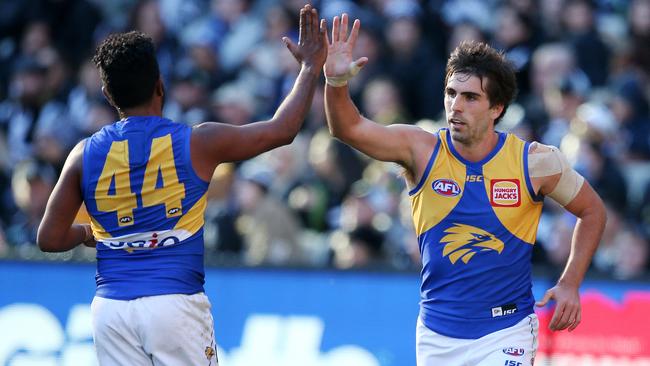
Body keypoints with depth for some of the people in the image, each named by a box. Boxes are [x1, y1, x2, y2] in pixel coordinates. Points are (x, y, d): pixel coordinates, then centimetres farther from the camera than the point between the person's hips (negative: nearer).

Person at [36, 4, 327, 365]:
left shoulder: (85, 155, 2)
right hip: (176, 303, -2)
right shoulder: (196, 144, -3)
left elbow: (49, 238, 4)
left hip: (110, 308, 2)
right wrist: (311, 68, 19)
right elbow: (281, 130, 7)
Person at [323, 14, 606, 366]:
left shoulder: (534, 162, -9)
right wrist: (336, 82, -43)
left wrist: (569, 284, -2)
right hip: (436, 334, 2)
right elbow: (349, 129, -23)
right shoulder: (422, 150, -8)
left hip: (505, 335, -2)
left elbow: (591, 210, 7)